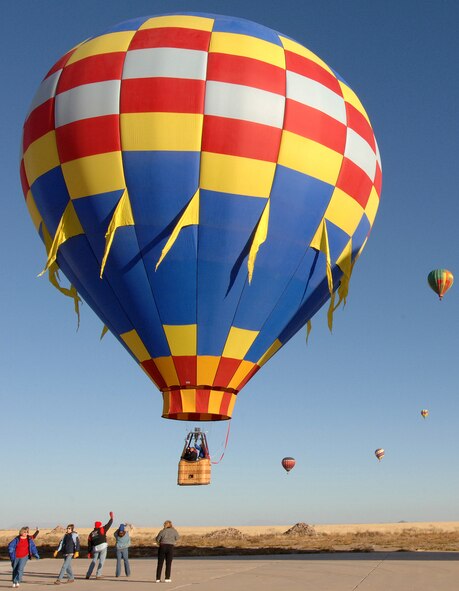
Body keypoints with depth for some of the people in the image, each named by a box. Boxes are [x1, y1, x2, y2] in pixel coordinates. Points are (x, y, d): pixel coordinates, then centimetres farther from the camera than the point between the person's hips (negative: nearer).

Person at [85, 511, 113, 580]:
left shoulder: (91, 534, 11)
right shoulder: (102, 529, 0)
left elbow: (89, 544, 11)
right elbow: (109, 524, 5)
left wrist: (89, 552, 15)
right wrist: (111, 517, 18)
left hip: (95, 548, 4)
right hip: (103, 546, -4)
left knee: (94, 561, 15)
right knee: (101, 561, 4)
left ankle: (88, 575, 12)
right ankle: (98, 575, -1)